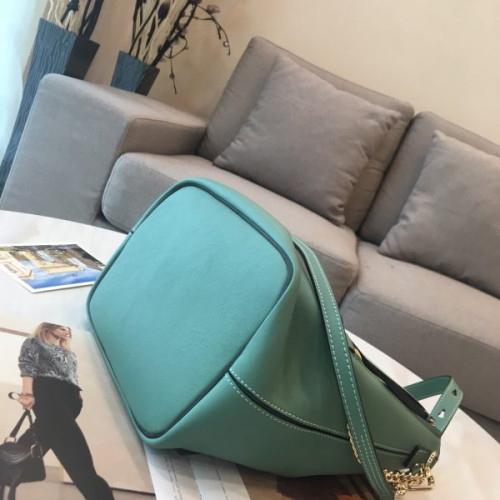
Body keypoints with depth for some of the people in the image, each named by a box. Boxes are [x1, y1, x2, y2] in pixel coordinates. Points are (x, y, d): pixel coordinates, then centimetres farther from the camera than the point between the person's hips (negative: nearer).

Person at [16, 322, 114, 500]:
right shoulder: (34, 342, 19)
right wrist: (28, 393, -14)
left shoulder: (69, 353, 37)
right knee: (71, 446, -22)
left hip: (69, 397, 7)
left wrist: (78, 396, 10)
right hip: (47, 391, -7)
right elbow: (27, 365, 3)